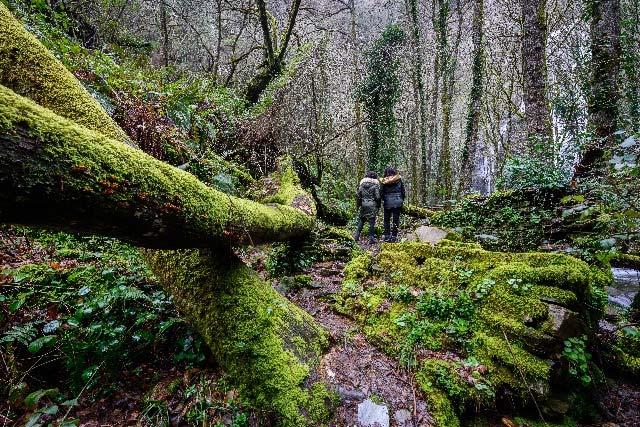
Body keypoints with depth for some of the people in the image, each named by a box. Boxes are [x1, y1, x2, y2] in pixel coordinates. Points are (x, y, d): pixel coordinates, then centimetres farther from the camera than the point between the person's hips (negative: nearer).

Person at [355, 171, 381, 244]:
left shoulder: (362, 184, 5)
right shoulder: (375, 185, -5)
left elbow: (358, 195, 5)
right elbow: (378, 197, -9)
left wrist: (358, 205, 13)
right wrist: (378, 206, 4)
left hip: (363, 204, 4)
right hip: (372, 205, -3)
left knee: (361, 220, 15)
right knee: (372, 222, 2)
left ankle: (357, 236, 17)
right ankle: (371, 238, 6)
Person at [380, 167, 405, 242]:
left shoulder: (384, 181, -2)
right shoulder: (399, 179, 2)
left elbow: (382, 192, 0)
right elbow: (403, 191, 5)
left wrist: (383, 199, 16)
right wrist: (402, 200, 15)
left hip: (388, 202, -1)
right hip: (398, 202, 1)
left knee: (387, 219, 11)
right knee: (396, 219, 6)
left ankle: (387, 236, 10)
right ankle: (394, 236, 8)